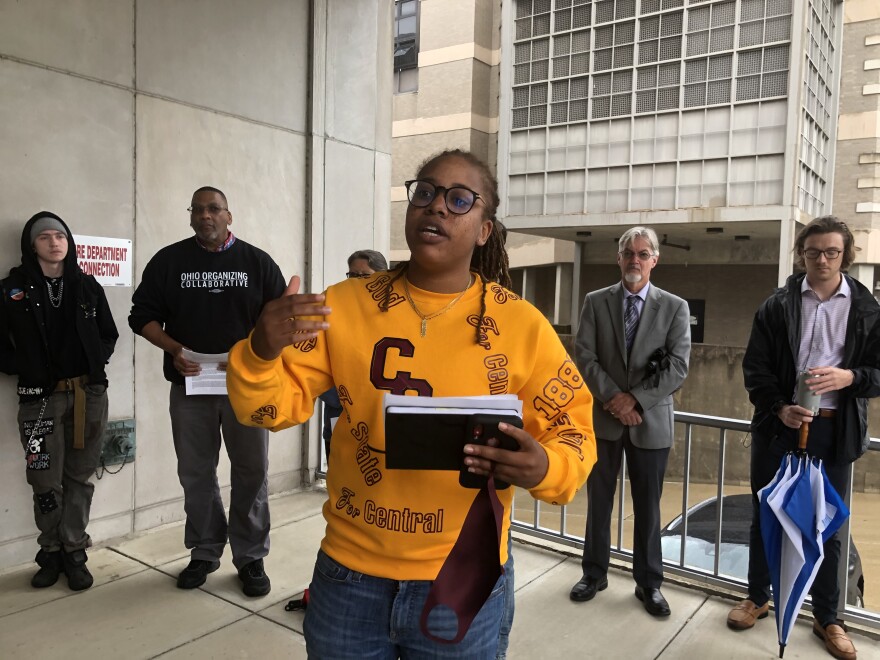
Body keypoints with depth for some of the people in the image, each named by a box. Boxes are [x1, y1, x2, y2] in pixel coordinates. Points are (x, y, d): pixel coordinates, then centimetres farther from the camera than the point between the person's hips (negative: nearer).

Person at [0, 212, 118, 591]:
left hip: (89, 394, 2)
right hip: (40, 397, -1)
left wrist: (96, 364, -1)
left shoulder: (88, 286, 8)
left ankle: (74, 554, 17)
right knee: (46, 482, 3)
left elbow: (109, 335, 14)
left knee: (79, 477, 7)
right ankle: (52, 553, 21)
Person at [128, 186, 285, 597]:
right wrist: (174, 349, -11)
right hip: (190, 383, 2)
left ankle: (251, 557, 16)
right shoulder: (168, 261, 6)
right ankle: (204, 553, 26)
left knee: (251, 471, 3)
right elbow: (143, 315, 7)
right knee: (195, 473, 10)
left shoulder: (257, 262, 3)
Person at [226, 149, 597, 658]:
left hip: (462, 586, -1)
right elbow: (274, 404, -3)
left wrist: (543, 468, -25)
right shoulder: (346, 305, -4)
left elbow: (573, 434, -2)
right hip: (350, 575, 2)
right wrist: (262, 352, -24)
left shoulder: (521, 325, -8)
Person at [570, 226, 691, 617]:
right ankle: (594, 573, 29)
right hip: (603, 417, 1)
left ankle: (648, 583, 27)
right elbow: (585, 358, -4)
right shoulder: (595, 302, 2)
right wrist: (614, 399, -14)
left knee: (648, 507, 10)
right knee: (599, 501, 12)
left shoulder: (675, 307, 0)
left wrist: (635, 398, -15)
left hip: (651, 420, -1)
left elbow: (678, 368, -7)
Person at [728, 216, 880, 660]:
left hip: (834, 431, 0)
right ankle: (758, 597, 31)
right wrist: (780, 408, -15)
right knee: (765, 516, 12)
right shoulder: (777, 305, 0)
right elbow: (755, 367, -1)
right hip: (778, 426, 0)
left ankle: (826, 617, 28)